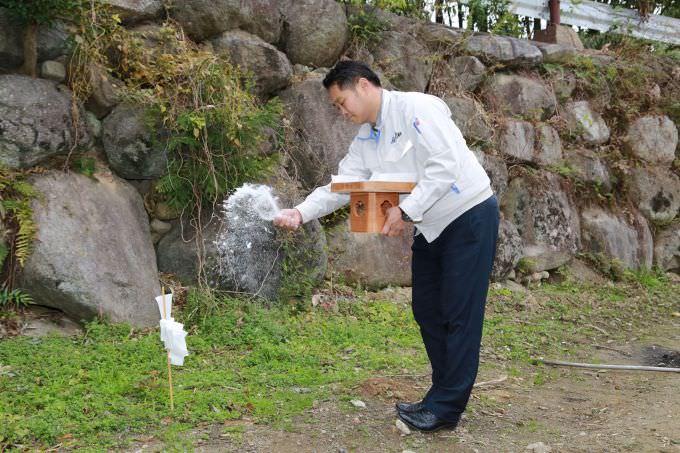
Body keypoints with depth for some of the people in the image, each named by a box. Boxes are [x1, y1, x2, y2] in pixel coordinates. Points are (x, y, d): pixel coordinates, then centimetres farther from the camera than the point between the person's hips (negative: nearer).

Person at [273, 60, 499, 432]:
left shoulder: (416, 108, -18)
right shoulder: (364, 141, 7)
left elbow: (446, 163, -26)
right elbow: (339, 187, 2)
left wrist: (406, 211, -27)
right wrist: (300, 213, -14)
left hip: (470, 216, -9)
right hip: (431, 228, 9)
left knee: (459, 314, -4)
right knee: (427, 311, 11)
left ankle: (446, 408, 4)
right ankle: (443, 396, 24)